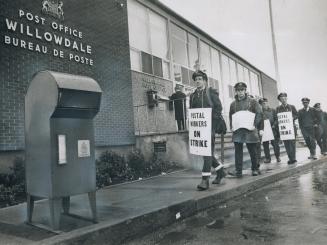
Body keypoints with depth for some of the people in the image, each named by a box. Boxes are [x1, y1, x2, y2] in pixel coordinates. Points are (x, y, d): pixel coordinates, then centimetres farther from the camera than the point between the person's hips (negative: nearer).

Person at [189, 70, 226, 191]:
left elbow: (218, 107, -5)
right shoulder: (193, 95, 16)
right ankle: (220, 171, 29)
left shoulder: (211, 92, 3)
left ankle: (205, 179, -9)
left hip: (210, 125, -6)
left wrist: (211, 121, -14)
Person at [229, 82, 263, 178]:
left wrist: (255, 125, -11)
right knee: (238, 151, 0)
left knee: (252, 151, 5)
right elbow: (230, 116, 19)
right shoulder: (233, 104, 14)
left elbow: (259, 113, 0)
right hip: (237, 131, 3)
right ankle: (238, 171, 3)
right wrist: (231, 127, 5)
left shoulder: (252, 101, 6)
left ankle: (255, 169, 20)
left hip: (249, 130, -2)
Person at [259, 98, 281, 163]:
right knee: (265, 145, 2)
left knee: (275, 144, 1)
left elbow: (276, 119, 5)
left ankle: (278, 157, 19)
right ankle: (267, 158, 13)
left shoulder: (273, 110, 9)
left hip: (273, 130, 0)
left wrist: (274, 125, -9)